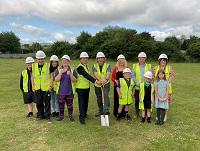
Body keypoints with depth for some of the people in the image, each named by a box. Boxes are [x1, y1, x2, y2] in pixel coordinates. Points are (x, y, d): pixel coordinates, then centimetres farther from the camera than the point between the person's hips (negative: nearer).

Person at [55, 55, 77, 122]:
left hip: (70, 91, -1)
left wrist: (70, 74, -21)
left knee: (70, 104, 8)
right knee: (61, 104, 11)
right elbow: (56, 80, -7)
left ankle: (70, 116, 23)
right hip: (61, 91, 1)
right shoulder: (58, 70, 4)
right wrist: (60, 73, -20)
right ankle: (61, 115, 28)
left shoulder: (72, 70, 1)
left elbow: (74, 80, -6)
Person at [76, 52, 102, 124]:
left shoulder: (86, 66, 11)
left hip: (87, 87, 8)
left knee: (86, 102, 16)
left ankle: (84, 114, 32)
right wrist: (95, 81, -37)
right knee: (81, 103, -4)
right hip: (80, 88, -8)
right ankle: (81, 118, 2)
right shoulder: (79, 67, -17)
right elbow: (86, 75, -29)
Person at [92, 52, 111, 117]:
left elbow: (108, 74, -19)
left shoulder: (107, 65, -2)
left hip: (106, 84, -2)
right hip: (97, 84, 2)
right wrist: (100, 79, -39)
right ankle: (100, 111, 30)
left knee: (106, 95, -25)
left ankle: (106, 110, -23)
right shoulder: (94, 66, 0)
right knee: (99, 98, 12)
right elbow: (95, 74, -18)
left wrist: (105, 79, -42)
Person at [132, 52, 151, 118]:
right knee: (137, 101, 8)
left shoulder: (149, 66, 6)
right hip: (137, 87, 0)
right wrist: (137, 83, -12)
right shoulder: (135, 66, 5)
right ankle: (137, 113, 23)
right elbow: (133, 76, 0)